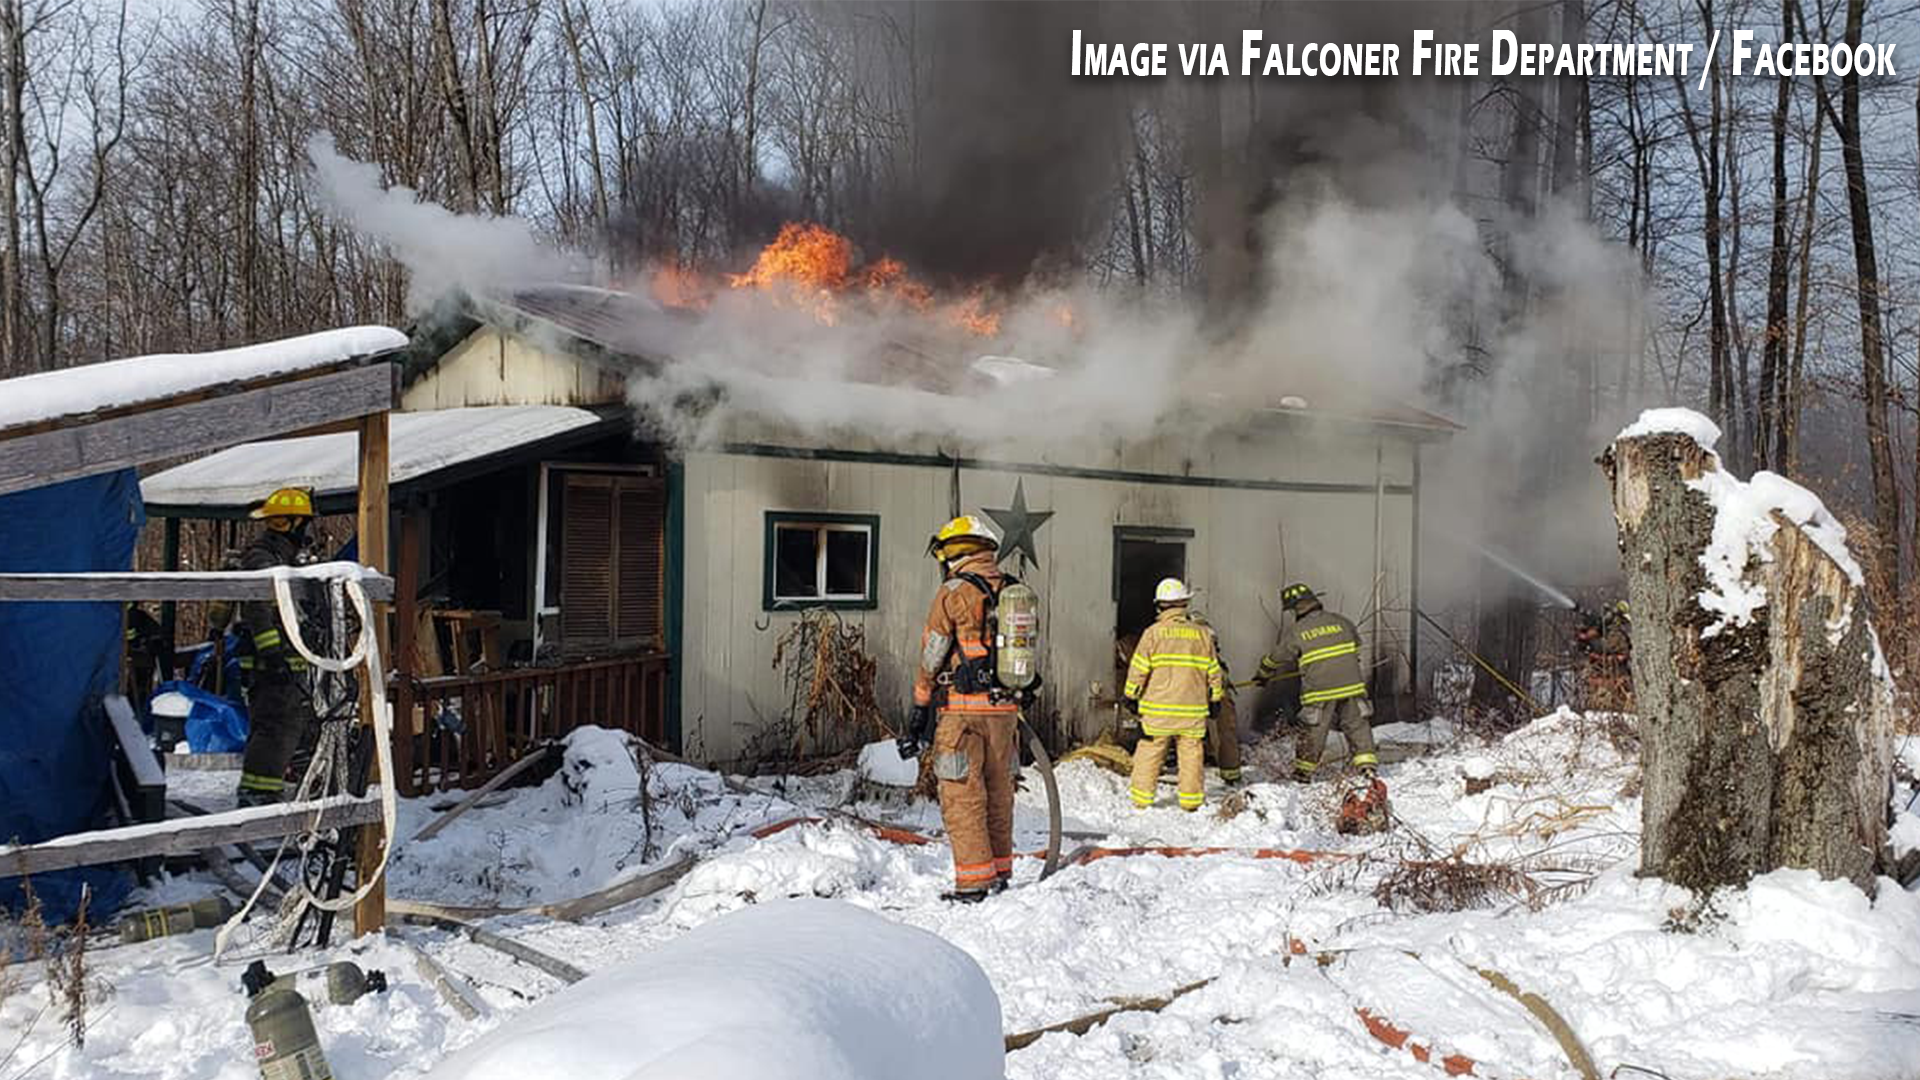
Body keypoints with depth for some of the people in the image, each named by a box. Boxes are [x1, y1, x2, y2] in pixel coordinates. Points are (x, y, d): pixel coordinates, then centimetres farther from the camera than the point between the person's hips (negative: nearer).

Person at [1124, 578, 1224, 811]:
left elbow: (1139, 668, -4)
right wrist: (1215, 699, 20)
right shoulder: (1202, 634, 4)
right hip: (1193, 709, 2)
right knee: (1191, 754, 9)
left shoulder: (1154, 632, -5)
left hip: (1158, 708, -2)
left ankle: (1142, 798, 9)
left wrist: (1130, 695, 7)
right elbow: (1213, 672, 10)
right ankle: (1191, 801, 12)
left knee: (1149, 753, 6)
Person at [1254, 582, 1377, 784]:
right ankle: (1367, 765, 5)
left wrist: (1264, 674, 26)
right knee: (1358, 727, 10)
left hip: (1320, 691, -2)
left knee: (1314, 732, 9)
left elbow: (1276, 658, 8)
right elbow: (1356, 647, 22)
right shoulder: (1341, 622, 6)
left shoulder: (1294, 632, -4)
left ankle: (1303, 772, 20)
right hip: (1351, 685, 2)